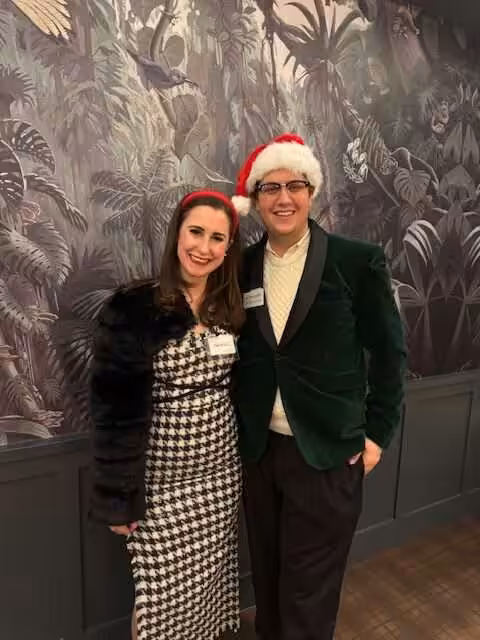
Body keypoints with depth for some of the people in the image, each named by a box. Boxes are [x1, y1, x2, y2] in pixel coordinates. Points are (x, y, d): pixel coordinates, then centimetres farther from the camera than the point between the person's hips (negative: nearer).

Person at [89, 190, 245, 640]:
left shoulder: (231, 308, 1)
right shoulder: (132, 309, -14)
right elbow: (115, 409, -12)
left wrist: (245, 456, 10)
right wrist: (118, 496, -9)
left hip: (221, 468, 5)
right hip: (162, 476, -4)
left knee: (211, 576, 20)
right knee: (162, 589, 12)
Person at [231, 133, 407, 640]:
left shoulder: (357, 261, -9)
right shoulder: (244, 266, 1)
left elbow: (388, 351, -3)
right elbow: (240, 353, 7)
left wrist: (376, 433, -3)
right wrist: (241, 430, 6)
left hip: (328, 452, -3)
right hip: (258, 449, 4)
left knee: (309, 592, 13)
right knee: (267, 575, 23)